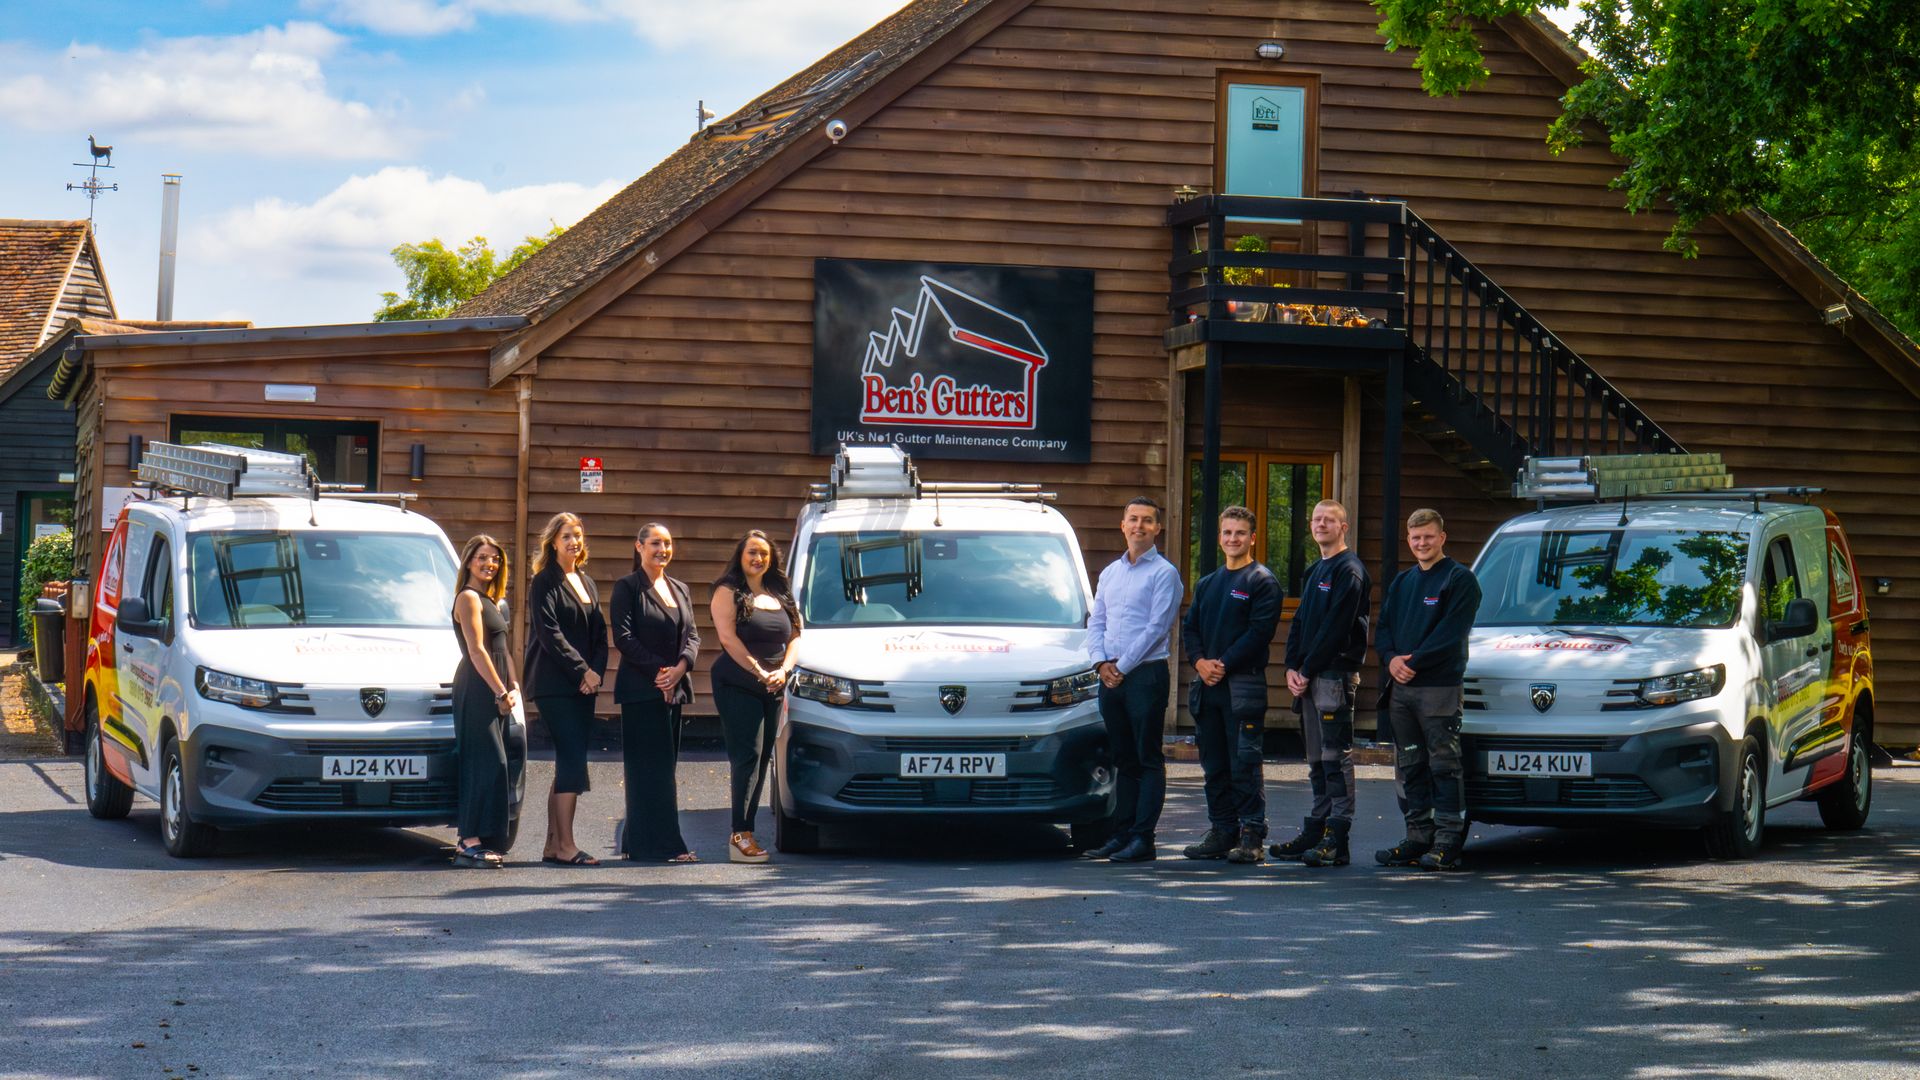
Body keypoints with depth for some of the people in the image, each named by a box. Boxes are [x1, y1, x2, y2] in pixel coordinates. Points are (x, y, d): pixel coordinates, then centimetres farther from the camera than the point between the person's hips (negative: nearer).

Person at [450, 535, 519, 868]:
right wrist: (501, 692, -16)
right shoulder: (468, 598, -8)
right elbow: (477, 650, -14)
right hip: (476, 688, -9)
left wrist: (513, 686, 8)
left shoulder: (492, 601, 21)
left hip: (493, 691, 9)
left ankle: (470, 841, 8)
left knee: (491, 765, 7)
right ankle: (470, 841, -17)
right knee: (486, 762, -14)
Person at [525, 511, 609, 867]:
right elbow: (549, 634, -12)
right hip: (554, 684, -7)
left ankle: (553, 845, 9)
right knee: (572, 762, -13)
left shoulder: (586, 582, 18)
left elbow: (599, 633, 15)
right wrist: (582, 670, -14)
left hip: (583, 685, 7)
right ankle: (565, 845, -13)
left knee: (568, 764, 6)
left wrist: (596, 671, -2)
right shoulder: (545, 583, -4)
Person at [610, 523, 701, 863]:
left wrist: (680, 667, -8)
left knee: (665, 766, 6)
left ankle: (637, 842, 11)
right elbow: (623, 637, -9)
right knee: (651, 767, -9)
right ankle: (660, 844, -11)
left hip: (675, 688, 7)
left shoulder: (680, 589, 17)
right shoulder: (627, 588, -1)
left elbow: (692, 636, 11)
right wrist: (657, 670, -16)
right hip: (641, 690, -7)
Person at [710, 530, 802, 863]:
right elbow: (728, 638, -11)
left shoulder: (779, 595, 17)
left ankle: (744, 833, 9)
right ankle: (741, 836, -15)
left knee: (762, 758, 5)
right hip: (737, 685, -6)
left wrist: (783, 670, -2)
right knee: (748, 757, -13)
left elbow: (794, 636, 16)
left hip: (773, 687, 7)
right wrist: (760, 673, -14)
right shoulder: (728, 592, -2)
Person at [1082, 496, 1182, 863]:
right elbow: (1095, 622, 15)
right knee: (1124, 760, 10)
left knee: (1148, 760, -4)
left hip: (1145, 675, -6)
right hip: (1111, 678, 6)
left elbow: (1157, 626, -11)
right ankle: (1122, 834, 13)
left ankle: (1143, 839, -6)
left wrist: (1123, 666, -12)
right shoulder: (1110, 572, 17)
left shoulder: (1164, 573, -4)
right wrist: (1101, 662, -2)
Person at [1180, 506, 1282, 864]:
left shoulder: (1263, 582, -1)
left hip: (1244, 684, -7)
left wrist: (1224, 665, -16)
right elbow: (1190, 629, 15)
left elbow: (1260, 632, -11)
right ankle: (1222, 832, 14)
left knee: (1244, 763, -8)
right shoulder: (1206, 585, 20)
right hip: (1206, 686, 7)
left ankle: (1252, 836, -6)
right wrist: (1200, 661, -4)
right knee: (1214, 765, 9)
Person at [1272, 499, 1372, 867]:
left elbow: (1335, 628, -15)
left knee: (1336, 758, -9)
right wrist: (1292, 668, 3)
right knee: (1318, 760, 11)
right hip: (1308, 678, 9)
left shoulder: (1349, 571, -7)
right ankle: (1316, 830, 14)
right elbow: (1299, 623, 18)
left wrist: (1308, 670, -14)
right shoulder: (1314, 572, 21)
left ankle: (1336, 839, -10)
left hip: (1336, 674, -9)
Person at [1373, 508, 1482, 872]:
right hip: (1400, 688, 7)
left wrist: (1413, 662, -17)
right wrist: (1391, 659, -5)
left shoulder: (1459, 580, -2)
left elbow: (1450, 634, -12)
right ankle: (1419, 838, 14)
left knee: (1444, 766, -6)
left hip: (1439, 688, -7)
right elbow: (1383, 628, 16)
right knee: (1410, 767, 9)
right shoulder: (1402, 582, 21)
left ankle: (1448, 843, -6)